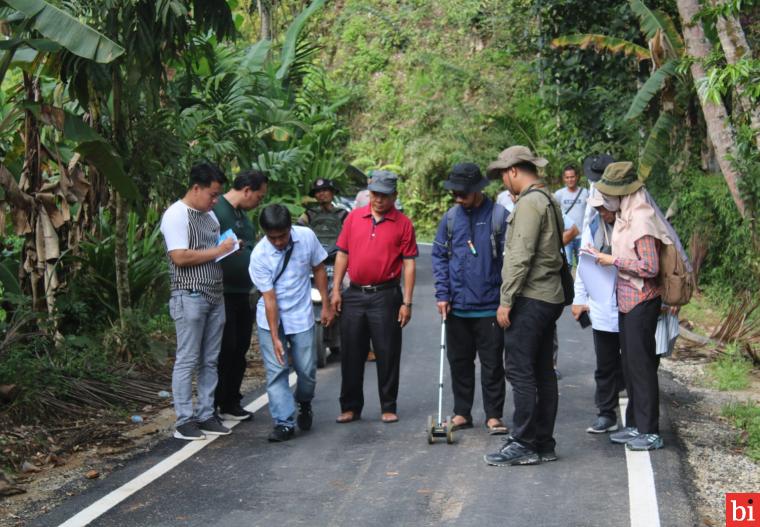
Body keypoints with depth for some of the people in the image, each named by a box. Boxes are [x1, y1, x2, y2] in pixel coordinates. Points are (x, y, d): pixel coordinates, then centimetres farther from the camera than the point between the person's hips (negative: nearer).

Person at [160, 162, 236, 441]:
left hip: (215, 296, 8)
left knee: (210, 361, 10)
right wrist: (217, 251, -12)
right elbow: (180, 257, -18)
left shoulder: (210, 215, 17)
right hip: (190, 297, -8)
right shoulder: (176, 215, -9)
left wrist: (230, 249, 8)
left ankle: (206, 415, 17)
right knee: (187, 360, -3)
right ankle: (184, 421, 3)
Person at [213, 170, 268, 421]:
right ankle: (212, 406, 5)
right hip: (223, 294, -9)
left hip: (244, 294, 9)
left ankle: (230, 403, 20)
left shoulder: (243, 215, 18)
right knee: (225, 350, -5)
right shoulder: (216, 211, -12)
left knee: (240, 350, 11)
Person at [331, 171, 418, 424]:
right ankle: (350, 407, 17)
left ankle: (388, 408, 14)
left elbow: (409, 263, -3)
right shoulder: (354, 217, 7)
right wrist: (336, 290, 4)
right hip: (354, 295, 3)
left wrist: (407, 302, -7)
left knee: (388, 355, 3)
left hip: (386, 296, -3)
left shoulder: (403, 223, -1)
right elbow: (342, 254, 10)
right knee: (351, 354, 8)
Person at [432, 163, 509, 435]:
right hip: (457, 307, 4)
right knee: (459, 361, 12)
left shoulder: (499, 216, -7)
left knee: (492, 363, 4)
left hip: (489, 306, -4)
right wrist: (442, 294, -1)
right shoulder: (450, 218, 4)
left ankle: (493, 415, 15)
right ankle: (462, 413, 24)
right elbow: (439, 256, 8)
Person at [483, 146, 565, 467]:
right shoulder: (548, 200, 19)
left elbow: (521, 257, -19)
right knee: (543, 372, 11)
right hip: (549, 298, 10)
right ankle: (544, 443, 17)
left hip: (529, 299, -10)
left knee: (520, 371, -6)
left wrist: (506, 300, -16)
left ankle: (523, 444, -2)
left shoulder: (529, 202, -12)